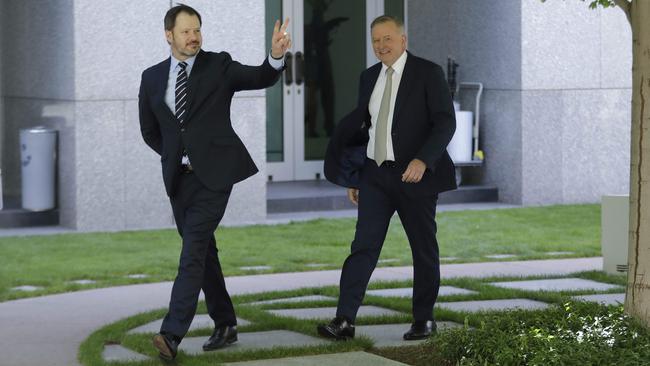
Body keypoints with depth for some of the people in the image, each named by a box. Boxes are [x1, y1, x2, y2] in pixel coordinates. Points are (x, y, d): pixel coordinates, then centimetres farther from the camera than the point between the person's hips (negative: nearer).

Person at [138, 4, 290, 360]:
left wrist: (276, 55, -33)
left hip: (214, 172, -5)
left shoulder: (218, 65, 0)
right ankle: (225, 325, 24)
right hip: (179, 176, 5)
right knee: (203, 251, 11)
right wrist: (178, 159, 5)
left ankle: (172, 334, -23)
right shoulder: (152, 78, 9)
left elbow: (261, 78, -13)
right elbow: (150, 132, 17)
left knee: (194, 248, -16)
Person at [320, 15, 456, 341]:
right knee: (363, 246, -5)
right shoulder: (369, 78, 12)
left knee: (424, 250, 7)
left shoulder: (428, 73, -5)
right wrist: (354, 178, 17)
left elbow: (445, 122, -12)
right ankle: (344, 320, -11)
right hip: (375, 175, 4)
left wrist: (423, 160, -25)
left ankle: (424, 319, 19)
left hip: (415, 174, -4)